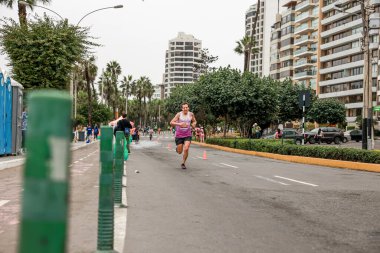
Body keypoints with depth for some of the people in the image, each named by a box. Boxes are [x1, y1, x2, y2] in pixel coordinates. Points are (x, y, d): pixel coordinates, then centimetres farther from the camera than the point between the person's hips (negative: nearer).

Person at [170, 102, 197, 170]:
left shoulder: (191, 114, 1)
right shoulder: (179, 114, -9)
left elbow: (194, 121, 20)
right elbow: (171, 123, -13)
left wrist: (193, 124, -4)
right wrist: (179, 124, -29)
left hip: (187, 135, 1)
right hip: (179, 135, -1)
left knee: (186, 149, -19)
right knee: (179, 152, 5)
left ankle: (183, 163, 2)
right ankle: (177, 148, 44)